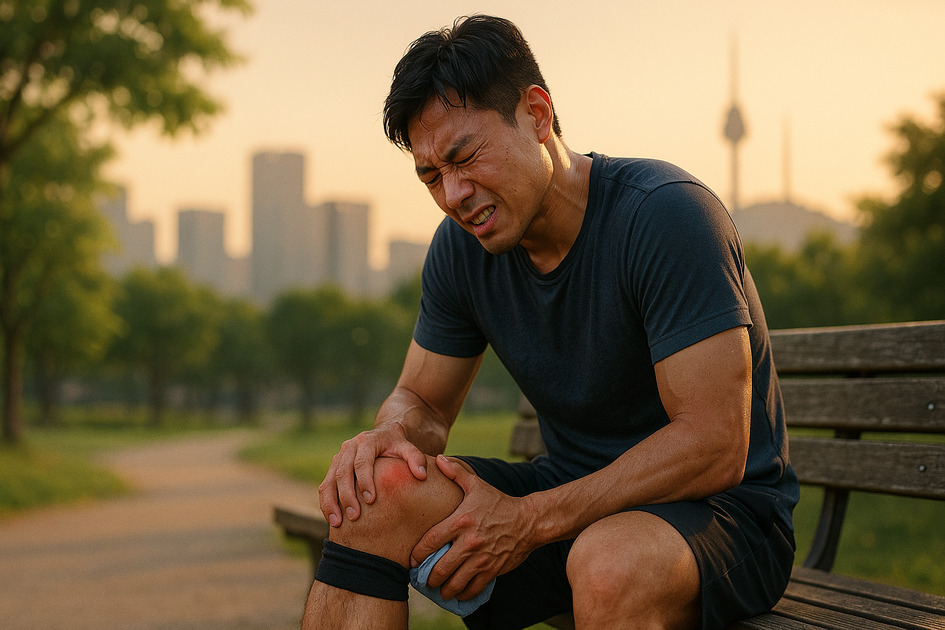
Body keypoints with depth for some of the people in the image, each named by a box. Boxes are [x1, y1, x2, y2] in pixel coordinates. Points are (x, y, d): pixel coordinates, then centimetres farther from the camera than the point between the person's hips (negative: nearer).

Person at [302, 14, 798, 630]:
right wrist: (389, 434, -16)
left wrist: (528, 521, -25)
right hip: (574, 494, 6)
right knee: (373, 492, -15)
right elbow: (422, 401, 11)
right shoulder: (462, 246, 0)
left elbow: (714, 447, -25)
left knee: (609, 561, -40)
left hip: (725, 511, -6)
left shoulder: (667, 214, -21)